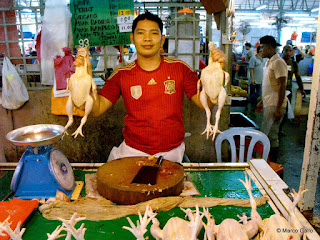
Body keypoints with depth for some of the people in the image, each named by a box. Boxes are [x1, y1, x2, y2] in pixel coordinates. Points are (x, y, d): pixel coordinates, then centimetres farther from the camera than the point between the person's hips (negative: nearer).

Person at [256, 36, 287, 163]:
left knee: (271, 136, -6)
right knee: (266, 135, 13)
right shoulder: (270, 62, 17)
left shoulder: (278, 62, -13)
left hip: (275, 106, -10)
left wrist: (278, 109, -22)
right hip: (268, 105, 10)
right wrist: (262, 102, 24)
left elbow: (282, 86, -19)